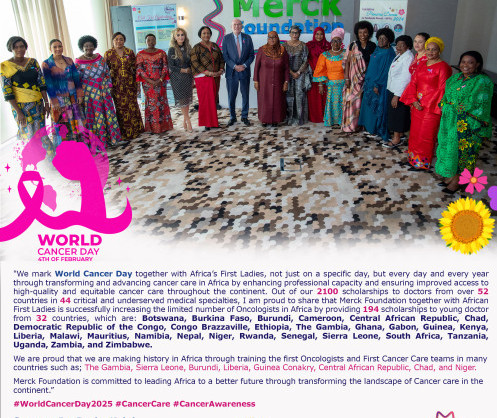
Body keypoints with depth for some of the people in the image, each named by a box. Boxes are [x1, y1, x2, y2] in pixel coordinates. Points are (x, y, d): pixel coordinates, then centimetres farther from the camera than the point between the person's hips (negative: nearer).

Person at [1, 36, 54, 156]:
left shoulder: (33, 62, 5)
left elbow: (42, 83, 6)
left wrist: (46, 103, -1)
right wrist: (18, 111, -14)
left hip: (38, 104, 3)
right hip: (21, 106, -3)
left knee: (41, 132, 7)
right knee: (29, 135, -1)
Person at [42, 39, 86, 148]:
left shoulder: (69, 60, 7)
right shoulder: (46, 64, -5)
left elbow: (76, 78, 7)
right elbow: (48, 84, -8)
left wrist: (79, 94, 0)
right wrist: (54, 101, -13)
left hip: (73, 98, 4)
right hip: (59, 100, -4)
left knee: (76, 122, 7)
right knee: (62, 125, 1)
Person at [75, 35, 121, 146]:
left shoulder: (100, 58, 7)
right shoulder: (79, 62, -4)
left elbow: (107, 73, 13)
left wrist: (107, 86, 5)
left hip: (103, 91, 4)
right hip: (89, 94, -4)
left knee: (107, 113, 7)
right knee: (93, 116, 0)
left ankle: (111, 137, 18)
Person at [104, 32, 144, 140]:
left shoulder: (130, 52, 4)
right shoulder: (108, 54, 0)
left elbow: (135, 69, 6)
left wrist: (137, 83, 3)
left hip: (130, 83, 1)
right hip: (116, 85, -1)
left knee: (132, 105, 7)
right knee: (121, 107, 2)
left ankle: (135, 129, 22)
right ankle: (125, 132, 11)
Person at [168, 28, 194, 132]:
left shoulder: (188, 48, 7)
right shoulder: (172, 50, -6)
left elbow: (191, 64, 13)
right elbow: (171, 67, -8)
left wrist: (192, 78, 7)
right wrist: (184, 70, -9)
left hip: (188, 77, 4)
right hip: (177, 78, -4)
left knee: (188, 100, 4)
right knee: (182, 100, -4)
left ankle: (185, 122, 12)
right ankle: (188, 122, 1)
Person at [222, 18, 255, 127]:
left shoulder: (247, 38, 5)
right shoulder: (226, 38, 2)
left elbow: (251, 55, 5)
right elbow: (225, 56, -2)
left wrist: (244, 65, -10)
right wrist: (235, 66, -13)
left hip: (244, 71, 1)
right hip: (231, 72, -1)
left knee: (245, 95, 6)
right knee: (231, 96, 4)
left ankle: (244, 117, 18)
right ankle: (232, 117, 17)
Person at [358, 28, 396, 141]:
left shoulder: (388, 53, -16)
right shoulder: (377, 49, 10)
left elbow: (385, 70, -19)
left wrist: (377, 85, -21)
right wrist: (367, 79, 14)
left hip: (379, 83, -9)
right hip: (371, 81, 9)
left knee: (376, 106, -1)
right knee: (369, 104, 15)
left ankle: (376, 129, 9)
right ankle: (369, 126, 26)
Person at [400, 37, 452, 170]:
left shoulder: (443, 67, -9)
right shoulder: (421, 65, 11)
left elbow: (442, 89, -13)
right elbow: (413, 83, 8)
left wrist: (428, 104, -15)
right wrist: (414, 100, -7)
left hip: (431, 108, -6)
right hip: (417, 106, 6)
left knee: (425, 135, 1)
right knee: (415, 132, 13)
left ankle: (422, 163, 15)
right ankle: (414, 158, 28)